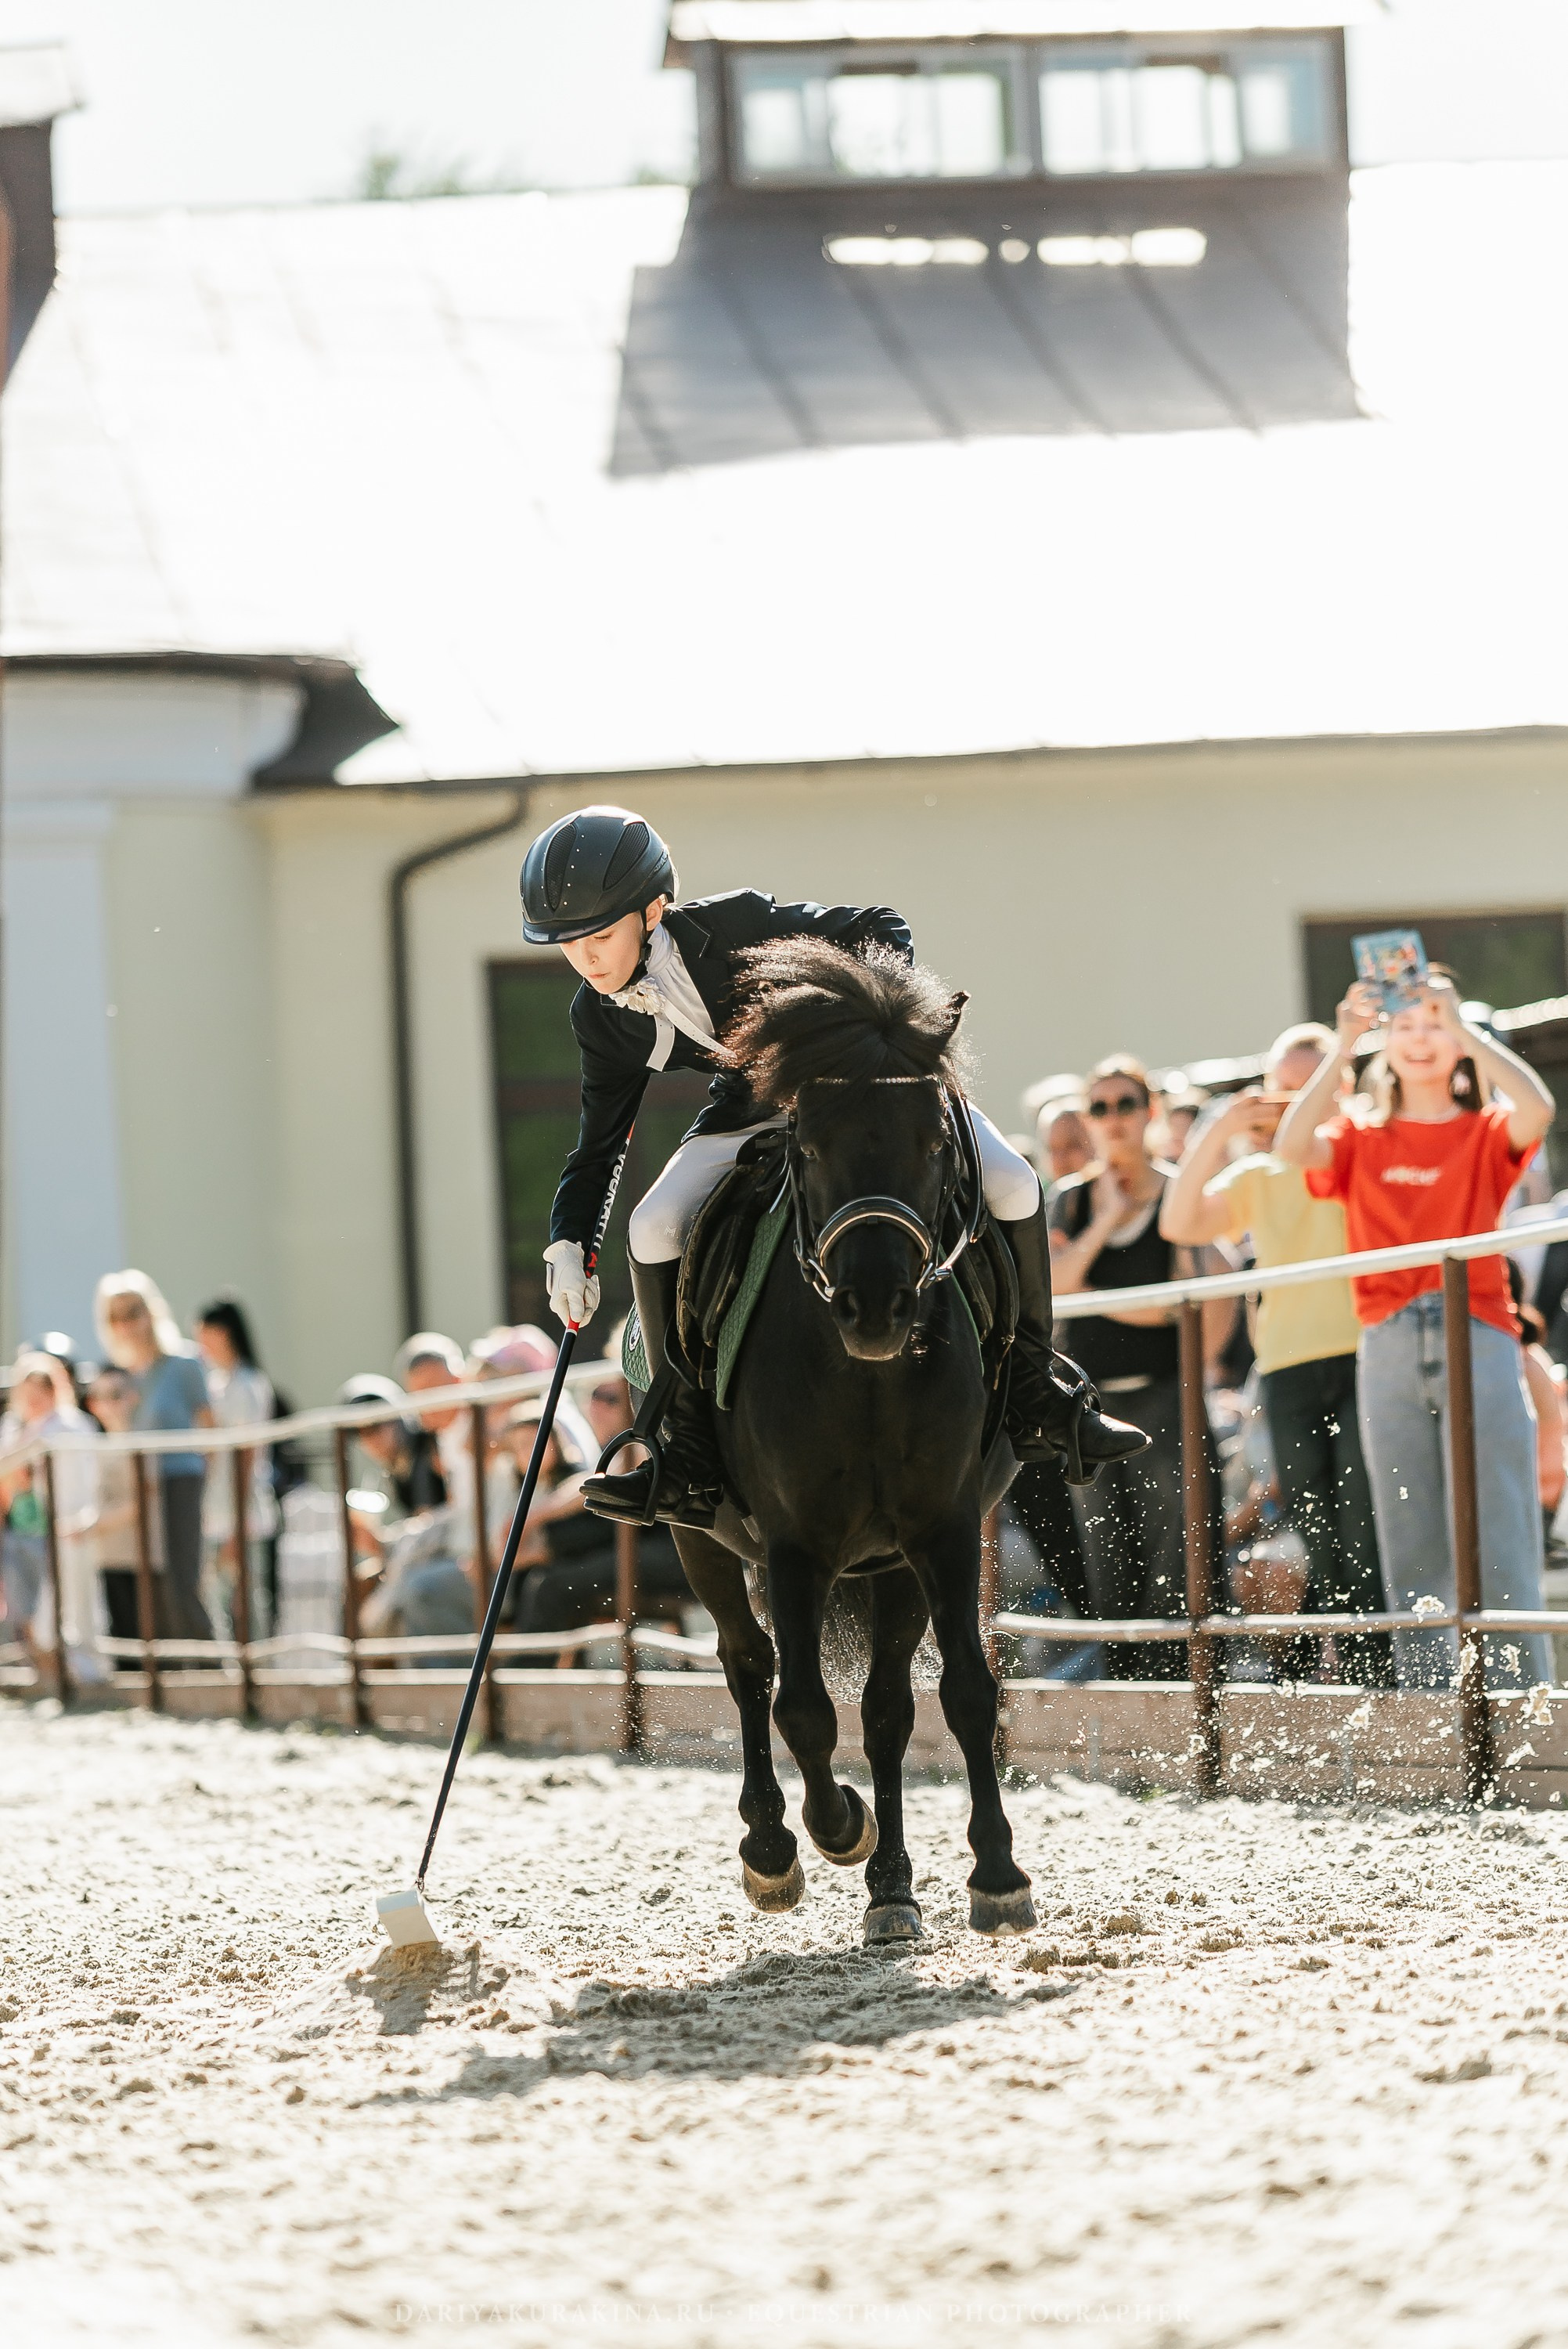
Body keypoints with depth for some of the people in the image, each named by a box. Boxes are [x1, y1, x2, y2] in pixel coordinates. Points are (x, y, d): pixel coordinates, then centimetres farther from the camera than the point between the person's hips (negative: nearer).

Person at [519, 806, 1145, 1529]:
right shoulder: (603, 1019, -13)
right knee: (656, 1228, -22)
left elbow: (878, 930, -19)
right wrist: (567, 1244, -12)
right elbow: (600, 1139, 0)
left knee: (1010, 1185, -23)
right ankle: (691, 1466, -14)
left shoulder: (733, 926, -28)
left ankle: (1035, 1399, -5)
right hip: (749, 1116, 3)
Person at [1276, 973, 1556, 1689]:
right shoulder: (1362, 1139, 14)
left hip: (1478, 1340, -2)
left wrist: (1461, 1028, -16)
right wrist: (1342, 1048, -11)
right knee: (1411, 1556, 3)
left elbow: (1536, 1108, -14)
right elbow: (1294, 1147, -6)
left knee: (1499, 1549, -7)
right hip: (1390, 1349, 2)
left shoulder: (1486, 1133, 8)